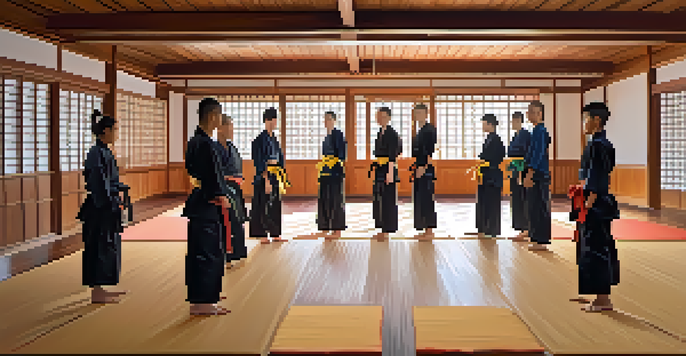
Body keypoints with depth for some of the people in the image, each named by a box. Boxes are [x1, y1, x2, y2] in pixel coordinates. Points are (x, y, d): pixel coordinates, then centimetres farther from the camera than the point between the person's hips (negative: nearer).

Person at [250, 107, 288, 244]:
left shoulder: (274, 139, 14)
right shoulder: (261, 139, -11)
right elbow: (260, 162, -16)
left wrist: (282, 178, 16)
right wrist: (266, 180, -21)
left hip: (275, 176, 8)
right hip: (264, 176, -8)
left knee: (275, 205, 10)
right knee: (262, 206, -3)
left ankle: (275, 234, 17)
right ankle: (262, 235, 3)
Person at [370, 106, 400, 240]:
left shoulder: (392, 134, -11)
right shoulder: (380, 133, 15)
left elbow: (392, 155, -17)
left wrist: (390, 173, -22)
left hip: (388, 169, -9)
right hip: (379, 169, 9)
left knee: (388, 200, -5)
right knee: (379, 199, 10)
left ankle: (387, 230, 1)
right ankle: (383, 230, 17)